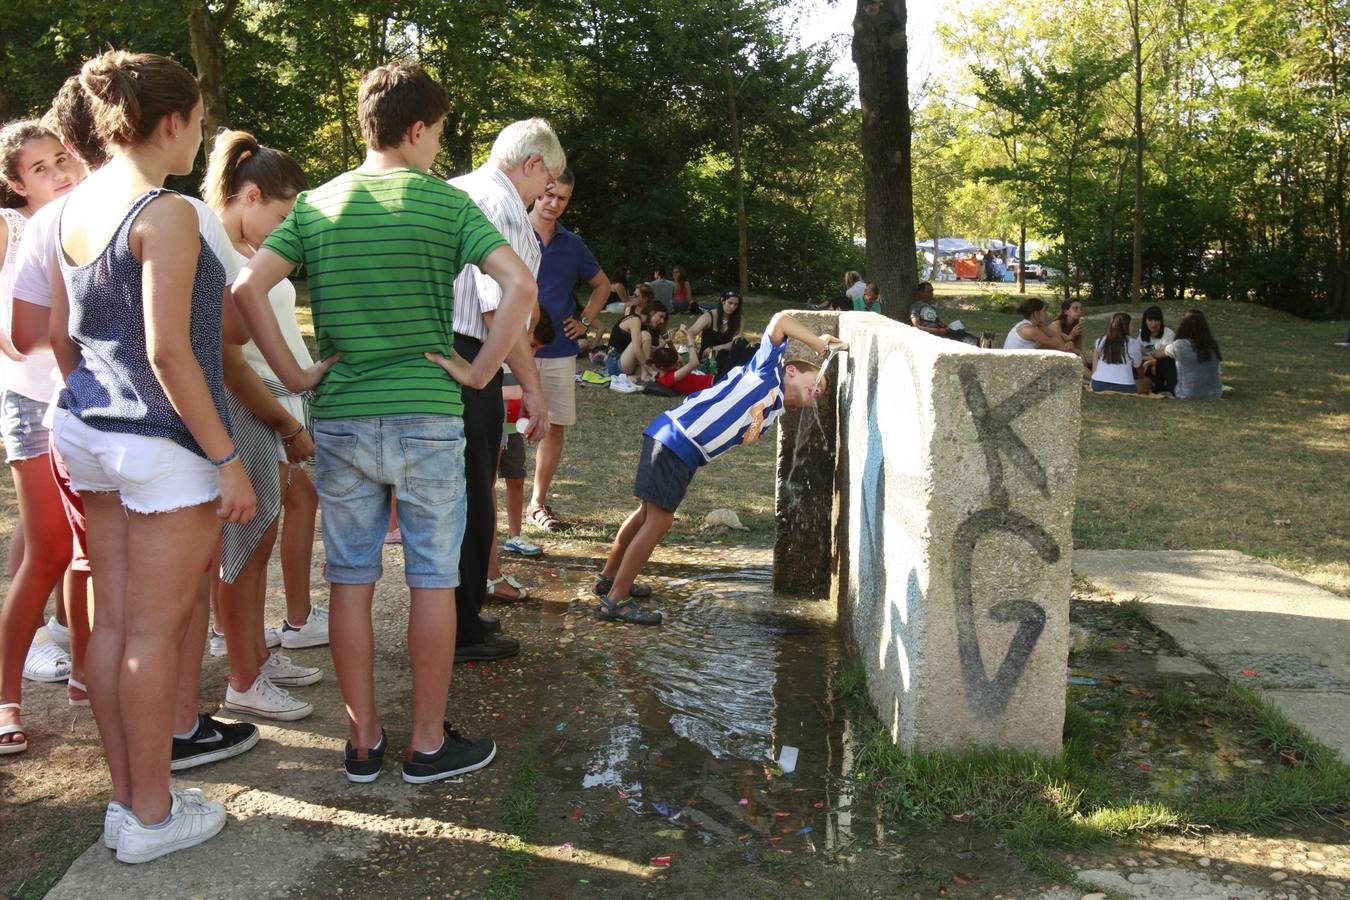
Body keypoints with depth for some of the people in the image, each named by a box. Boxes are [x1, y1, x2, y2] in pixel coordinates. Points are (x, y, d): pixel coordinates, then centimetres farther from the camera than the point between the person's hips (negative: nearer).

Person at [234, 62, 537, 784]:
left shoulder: (316, 204, 5)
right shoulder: (445, 201, -3)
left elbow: (247, 288, -5)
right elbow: (520, 287, -15)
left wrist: (294, 374, 0)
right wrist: (478, 372, -8)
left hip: (338, 420, 3)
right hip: (428, 418, -3)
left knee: (350, 580, 11)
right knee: (432, 581, 7)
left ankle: (362, 743, 20)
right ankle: (428, 744, 16)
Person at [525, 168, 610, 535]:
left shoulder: (572, 244, 10)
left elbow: (602, 284, 24)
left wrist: (585, 320, 11)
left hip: (559, 350, 4)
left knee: (555, 427, 6)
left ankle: (538, 502, 18)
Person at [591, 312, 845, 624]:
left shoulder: (772, 414, 22)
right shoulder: (768, 371, -2)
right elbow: (780, 320, -11)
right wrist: (818, 343, -3)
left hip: (684, 454, 9)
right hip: (676, 437, -9)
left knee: (648, 513, 20)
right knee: (659, 520, -7)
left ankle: (610, 577, 37)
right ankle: (616, 601, -1)